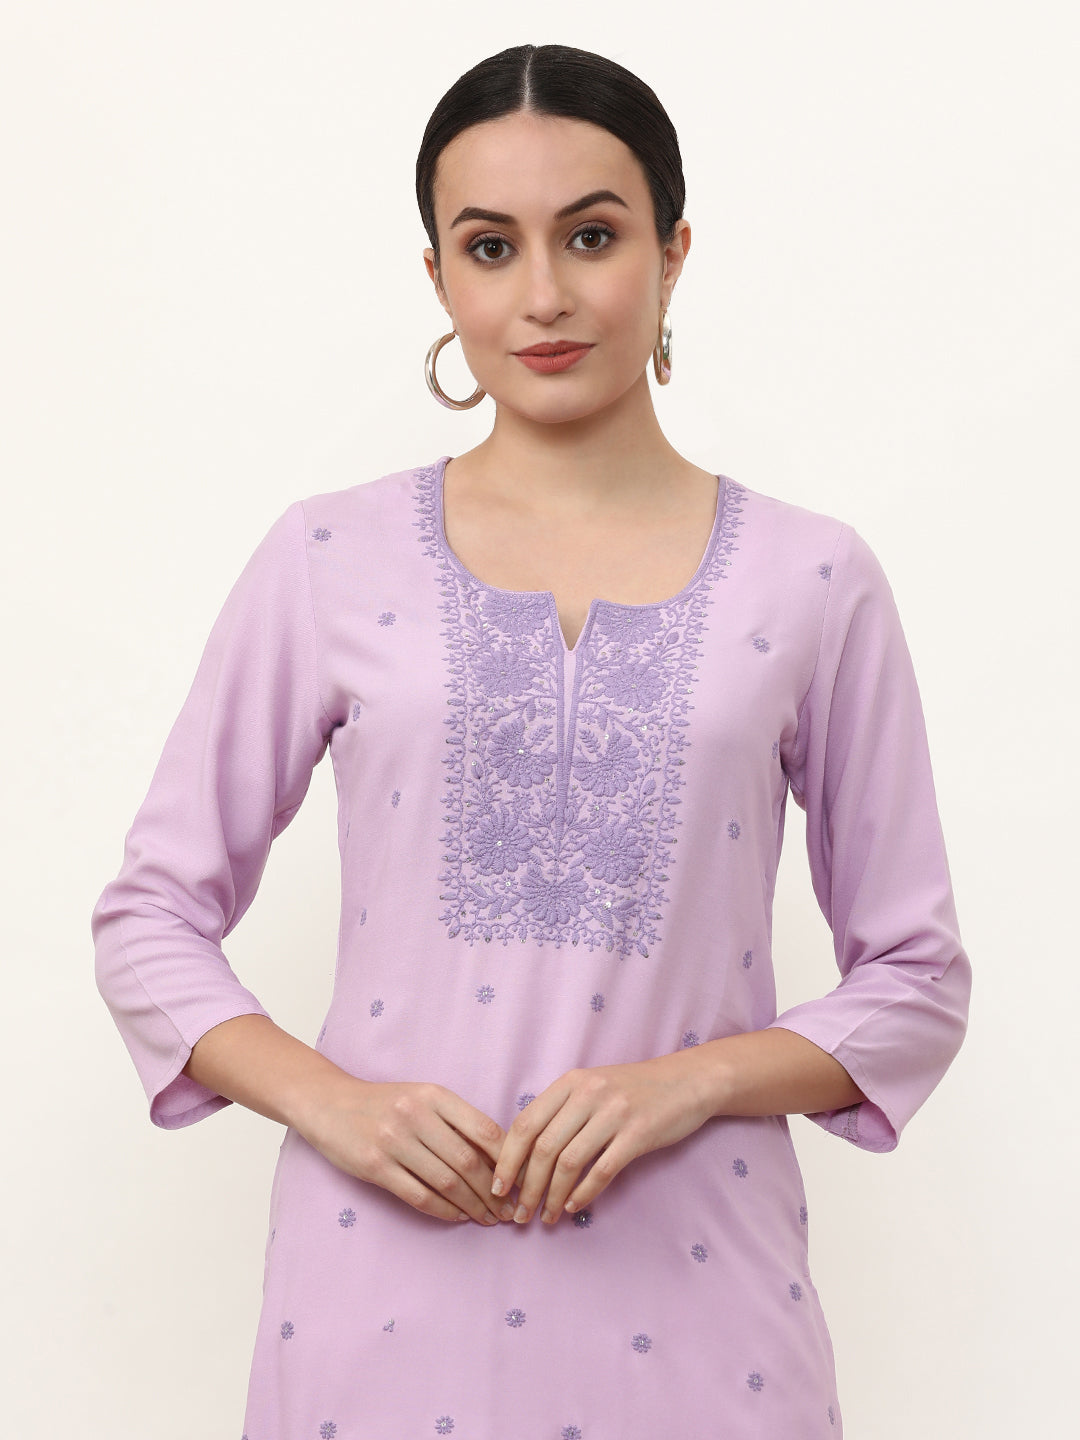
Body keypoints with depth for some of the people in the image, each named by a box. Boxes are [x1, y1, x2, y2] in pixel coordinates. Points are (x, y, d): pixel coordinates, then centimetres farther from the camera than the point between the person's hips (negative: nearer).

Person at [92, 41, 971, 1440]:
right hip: (385, 1281, 0)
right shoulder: (329, 562, 1)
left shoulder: (811, 581, 1)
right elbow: (150, 916, 5)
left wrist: (690, 1081, -12)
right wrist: (324, 1099, -11)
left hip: (686, 1294, 0)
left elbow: (916, 978, 4)